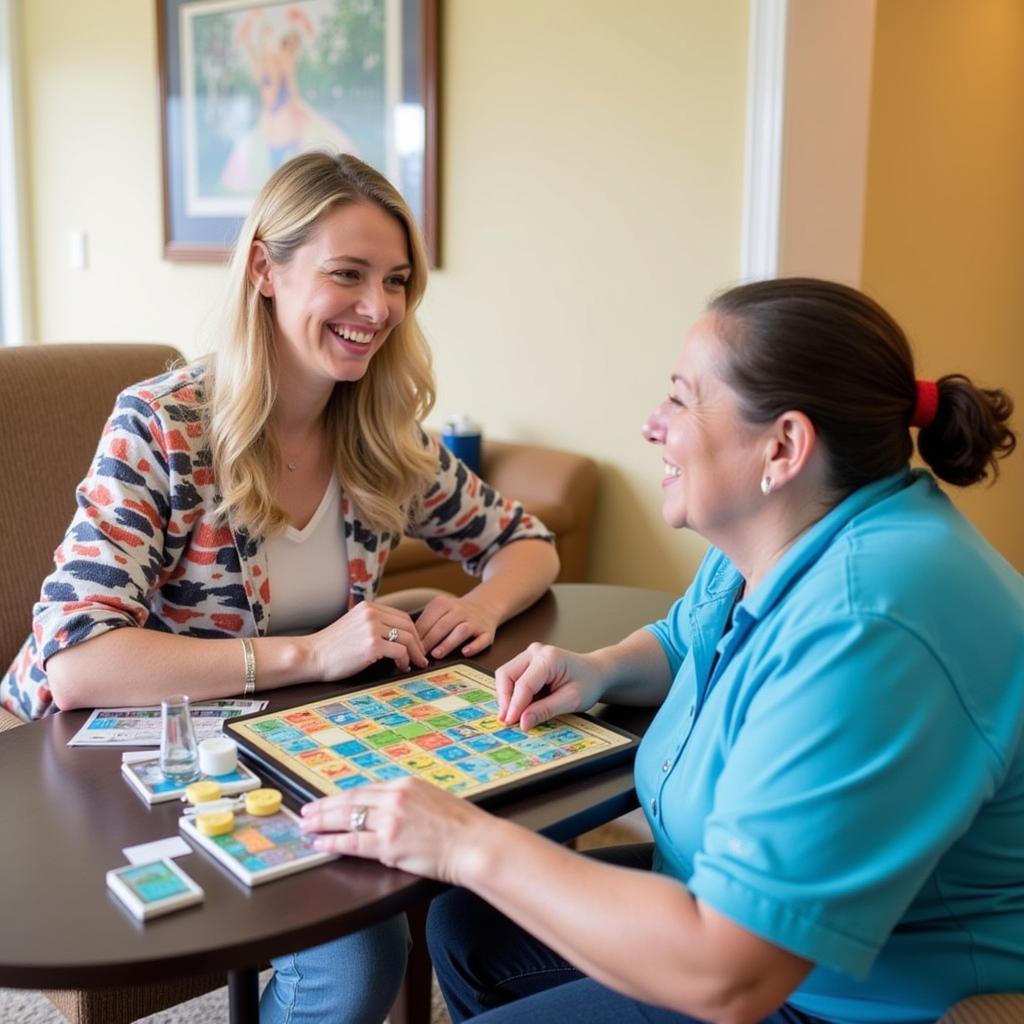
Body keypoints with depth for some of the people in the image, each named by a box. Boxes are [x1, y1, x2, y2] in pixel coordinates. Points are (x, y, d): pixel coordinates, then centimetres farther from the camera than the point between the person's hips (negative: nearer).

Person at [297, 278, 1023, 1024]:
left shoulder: (868, 634, -33)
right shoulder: (772, 540, -3)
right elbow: (682, 644, 19)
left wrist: (473, 845, -26)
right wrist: (602, 669, -3)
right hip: (744, 915, 8)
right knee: (466, 929, 12)